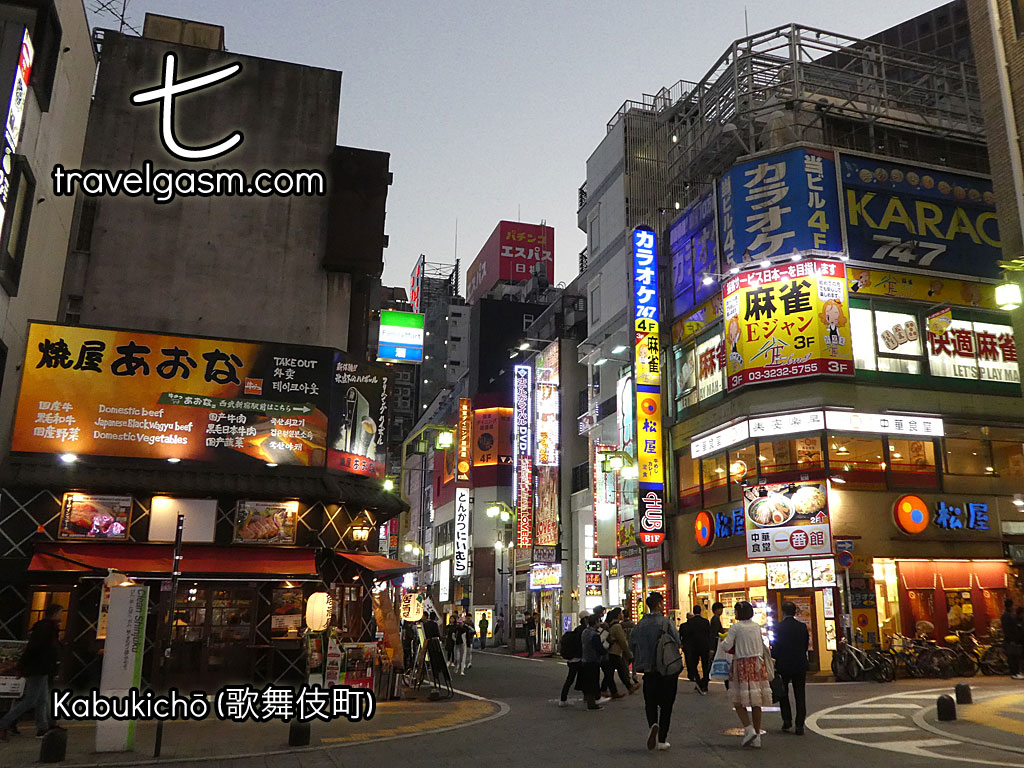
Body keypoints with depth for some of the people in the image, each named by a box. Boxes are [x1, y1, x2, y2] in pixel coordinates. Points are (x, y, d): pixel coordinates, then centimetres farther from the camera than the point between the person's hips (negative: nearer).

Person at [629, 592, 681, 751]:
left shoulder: (641, 624, 1)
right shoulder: (665, 622, -11)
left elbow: (632, 646, 4)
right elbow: (677, 642, -12)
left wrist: (638, 663, 18)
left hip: (649, 670, 3)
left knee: (650, 702, 14)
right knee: (666, 704, 9)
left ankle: (653, 724, -14)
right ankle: (662, 739, 9)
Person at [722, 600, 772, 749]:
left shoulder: (736, 627, -8)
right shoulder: (757, 627, 8)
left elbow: (727, 646, -9)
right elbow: (762, 647, 13)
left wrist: (723, 641, 10)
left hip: (742, 665, -5)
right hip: (757, 663, 5)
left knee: (738, 700, 2)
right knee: (756, 703, 8)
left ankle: (749, 730, -13)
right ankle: (757, 737, 10)